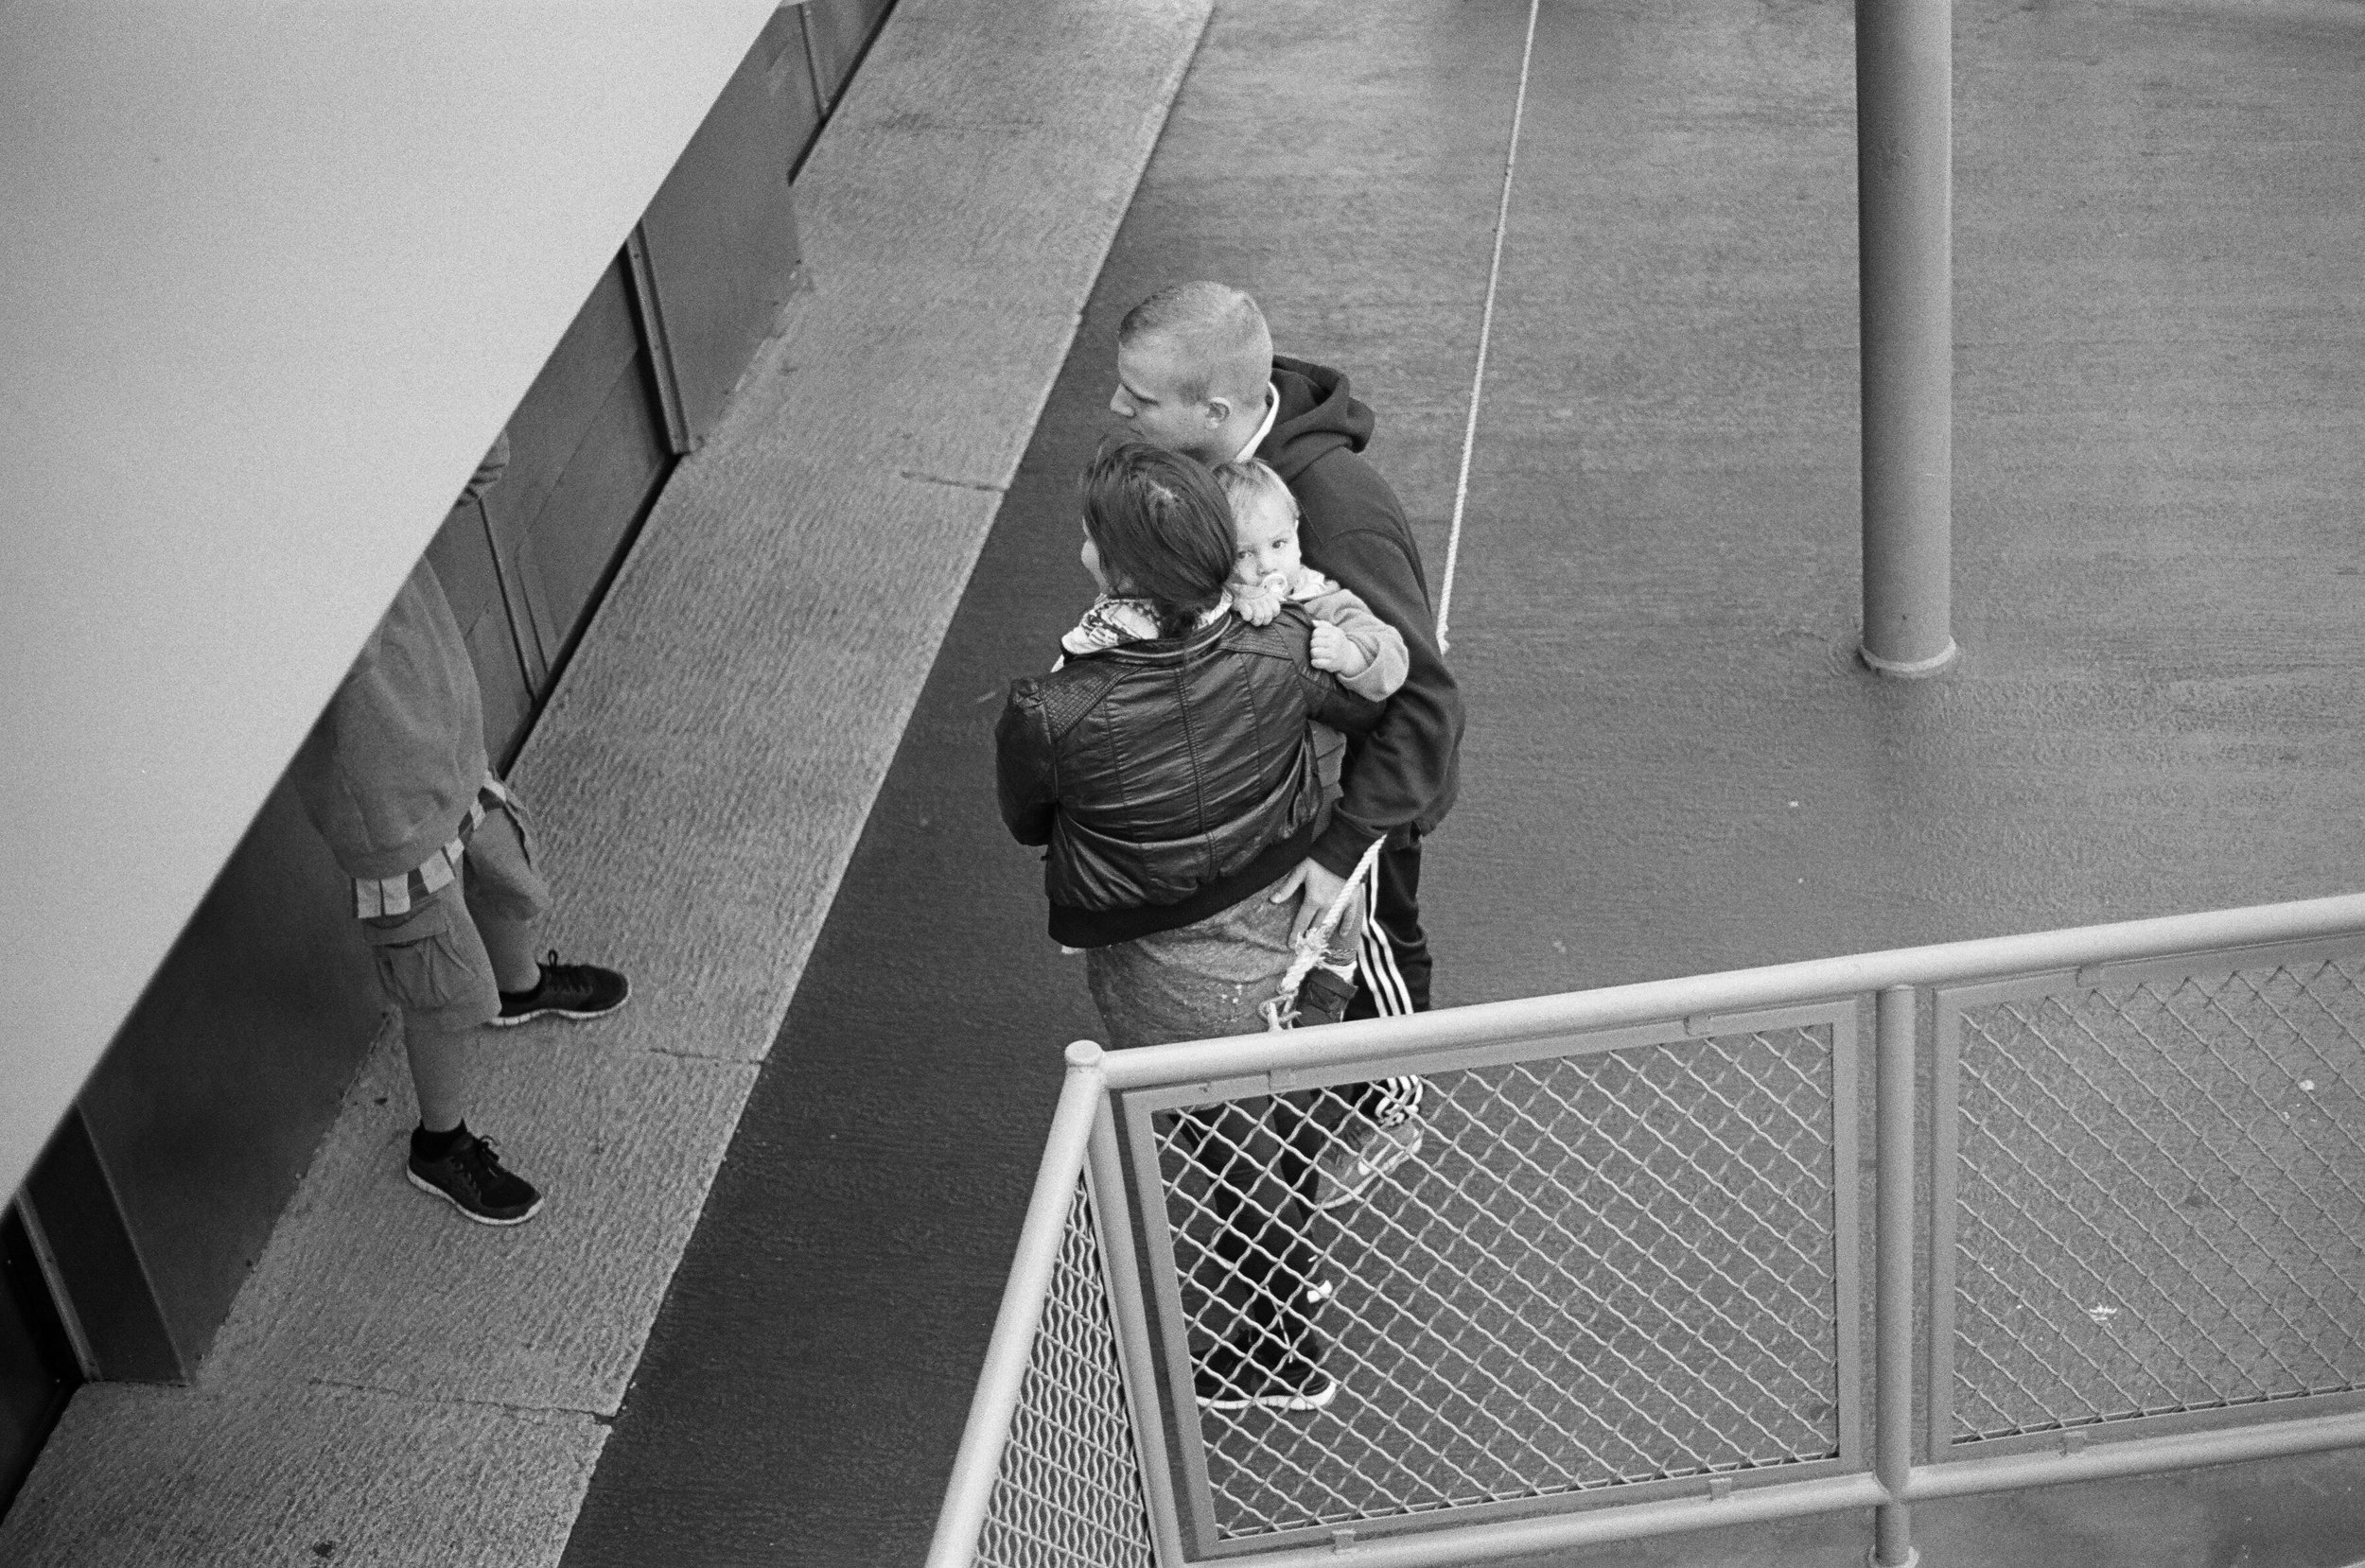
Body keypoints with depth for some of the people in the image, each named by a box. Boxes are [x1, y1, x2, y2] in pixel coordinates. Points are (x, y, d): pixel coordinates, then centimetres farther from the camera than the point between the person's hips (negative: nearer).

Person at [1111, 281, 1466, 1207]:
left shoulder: (1338, 520, -43)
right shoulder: (1212, 461, -19)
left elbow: (1423, 704, -37)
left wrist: (1342, 846, -37)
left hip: (1366, 781, -6)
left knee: (1367, 943, 21)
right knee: (1306, 935, 30)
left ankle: (1389, 1108, 50)